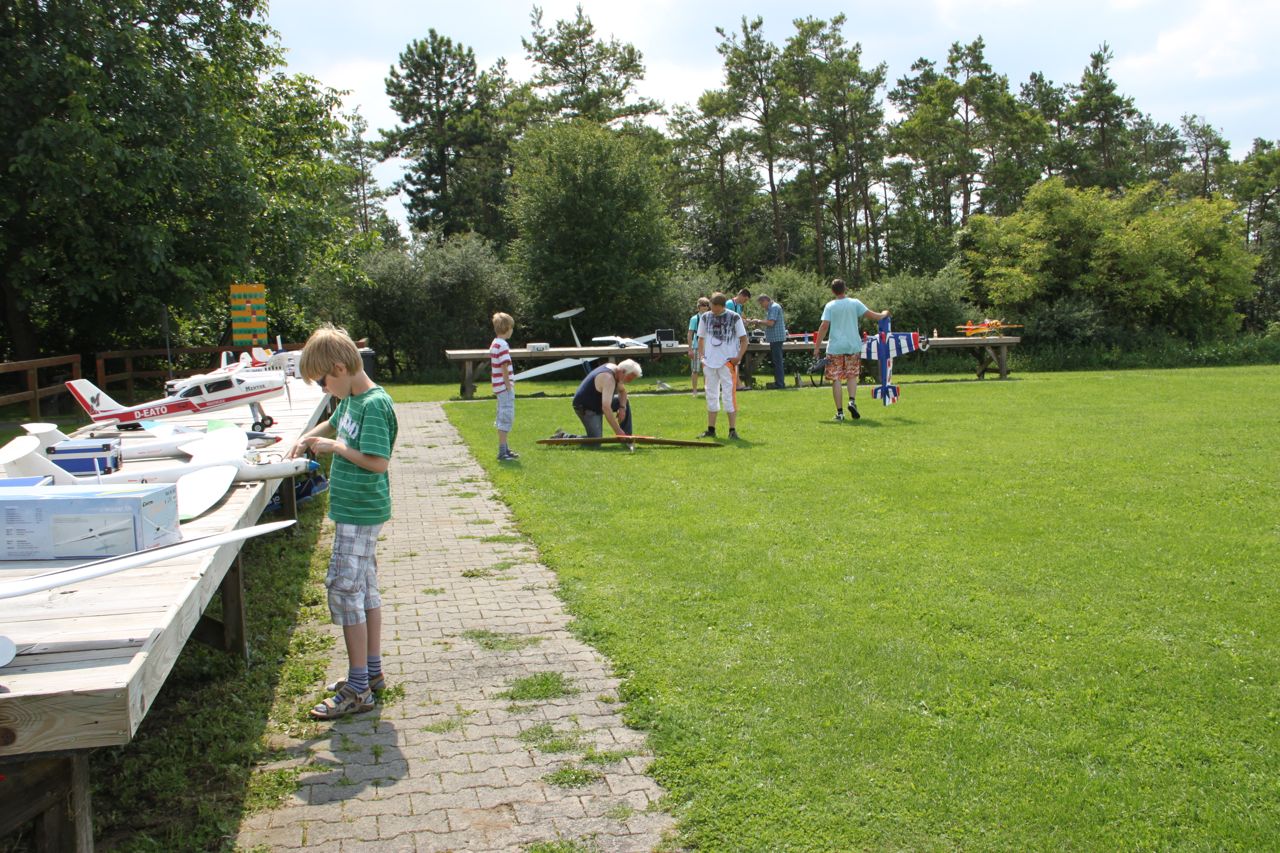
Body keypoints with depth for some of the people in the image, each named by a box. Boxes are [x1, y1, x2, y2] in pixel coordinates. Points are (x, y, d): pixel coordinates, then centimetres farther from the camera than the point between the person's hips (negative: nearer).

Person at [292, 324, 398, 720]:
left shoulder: (374, 404, -20)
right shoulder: (350, 399, 9)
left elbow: (378, 462, -27)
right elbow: (333, 422, 31)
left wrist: (336, 447, -17)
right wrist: (309, 437, 14)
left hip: (359, 514, -10)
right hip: (355, 510, 10)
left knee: (344, 590, -7)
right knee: (364, 589, 15)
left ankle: (357, 689, 0)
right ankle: (372, 672, 27)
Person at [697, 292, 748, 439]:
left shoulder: (734, 317, -3)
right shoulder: (705, 317, 8)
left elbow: (744, 340, -1)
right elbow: (701, 338, 18)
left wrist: (739, 357, -13)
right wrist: (701, 356, 6)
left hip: (728, 361, -4)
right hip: (709, 361, 4)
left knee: (729, 395, -7)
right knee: (711, 395, 10)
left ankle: (732, 430, -3)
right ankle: (711, 429, 17)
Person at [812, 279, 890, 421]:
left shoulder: (830, 306, -1)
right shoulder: (854, 303, 2)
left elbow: (824, 326, -8)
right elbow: (873, 315, 2)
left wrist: (817, 346, -5)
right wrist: (884, 314, 23)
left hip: (835, 347, -1)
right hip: (853, 345, 1)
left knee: (836, 379, 3)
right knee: (852, 375, 15)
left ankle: (840, 412, -1)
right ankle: (852, 401, -9)